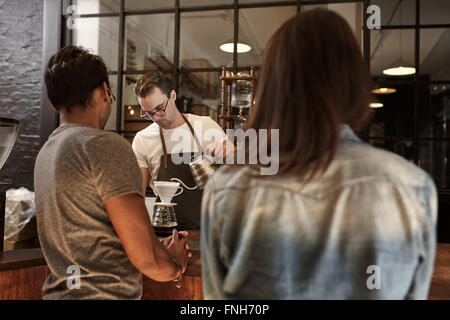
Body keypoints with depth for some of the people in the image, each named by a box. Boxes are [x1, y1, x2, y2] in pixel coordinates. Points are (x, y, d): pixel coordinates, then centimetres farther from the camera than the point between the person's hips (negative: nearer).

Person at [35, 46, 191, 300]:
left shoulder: (46, 150, 9)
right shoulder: (107, 146, -18)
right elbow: (145, 257, -19)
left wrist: (160, 249, 11)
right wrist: (175, 266, 2)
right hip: (106, 294, -8)